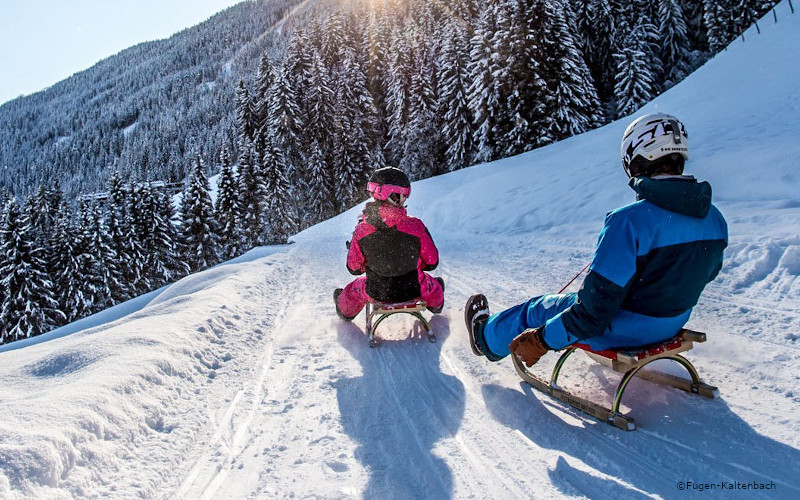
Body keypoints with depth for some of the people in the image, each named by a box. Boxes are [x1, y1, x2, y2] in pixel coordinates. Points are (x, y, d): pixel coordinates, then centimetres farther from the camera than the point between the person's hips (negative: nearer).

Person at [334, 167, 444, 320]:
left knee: (354, 289, 35)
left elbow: (354, 268, -7)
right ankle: (436, 305, 69)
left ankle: (346, 312, 65)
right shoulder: (416, 226, -24)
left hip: (377, 294, 0)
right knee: (433, 285, 35)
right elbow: (432, 263, -11)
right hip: (412, 291, 0)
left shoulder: (361, 230, -21)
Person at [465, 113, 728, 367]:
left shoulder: (629, 222, -31)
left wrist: (540, 341, -17)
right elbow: (706, 273, 12)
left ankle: (486, 338, 44)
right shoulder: (714, 219, -8)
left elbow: (595, 309, -29)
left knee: (538, 309, 17)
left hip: (622, 332, -6)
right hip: (672, 326, 7)